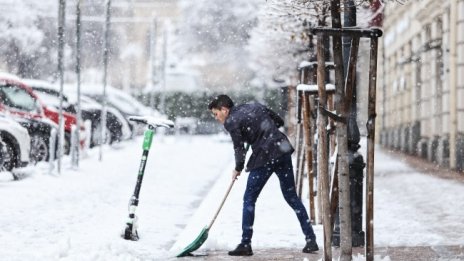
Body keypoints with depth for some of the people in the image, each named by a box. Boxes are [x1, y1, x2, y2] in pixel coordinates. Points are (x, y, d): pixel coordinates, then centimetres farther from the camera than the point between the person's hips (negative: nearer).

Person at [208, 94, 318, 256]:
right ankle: (311, 240, 11)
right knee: (291, 196, 13)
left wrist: (238, 169, 13)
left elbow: (239, 147, -3)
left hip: (264, 157, -7)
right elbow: (279, 121, 20)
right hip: (283, 150, 7)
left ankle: (245, 244, 4)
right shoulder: (255, 106, 16)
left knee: (249, 199, 5)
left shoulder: (231, 122, -3)